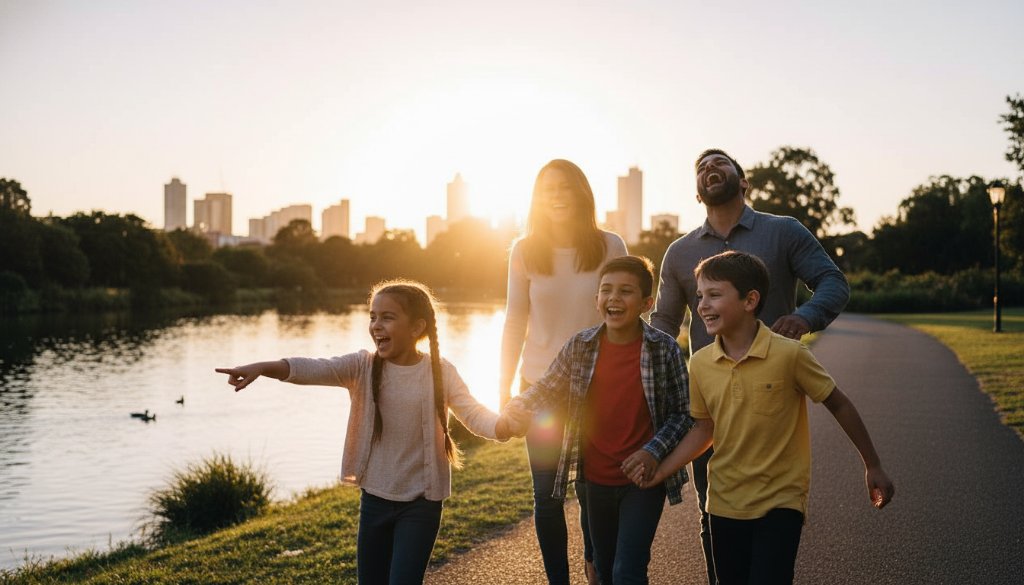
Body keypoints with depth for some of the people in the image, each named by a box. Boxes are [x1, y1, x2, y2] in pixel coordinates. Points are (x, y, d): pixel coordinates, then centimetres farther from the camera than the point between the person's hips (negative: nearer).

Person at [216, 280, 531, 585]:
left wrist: (506, 426, -39)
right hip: (374, 499, 3)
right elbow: (313, 369, -21)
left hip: (421, 504, -3)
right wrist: (263, 367, -38)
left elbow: (474, 414, -17)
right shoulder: (362, 366, -6)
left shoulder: (441, 372, -8)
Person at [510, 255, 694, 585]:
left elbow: (682, 413, -6)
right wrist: (516, 409, -13)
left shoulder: (664, 349, -12)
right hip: (597, 479, 4)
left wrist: (654, 451, -19)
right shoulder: (581, 346, -5)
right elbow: (548, 390, 5)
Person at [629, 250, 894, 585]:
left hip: (781, 503, -4)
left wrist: (873, 467, 4)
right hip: (725, 503, 5)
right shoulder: (700, 363, -3)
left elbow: (839, 405, -3)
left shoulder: (789, 354, -16)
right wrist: (661, 470, -2)